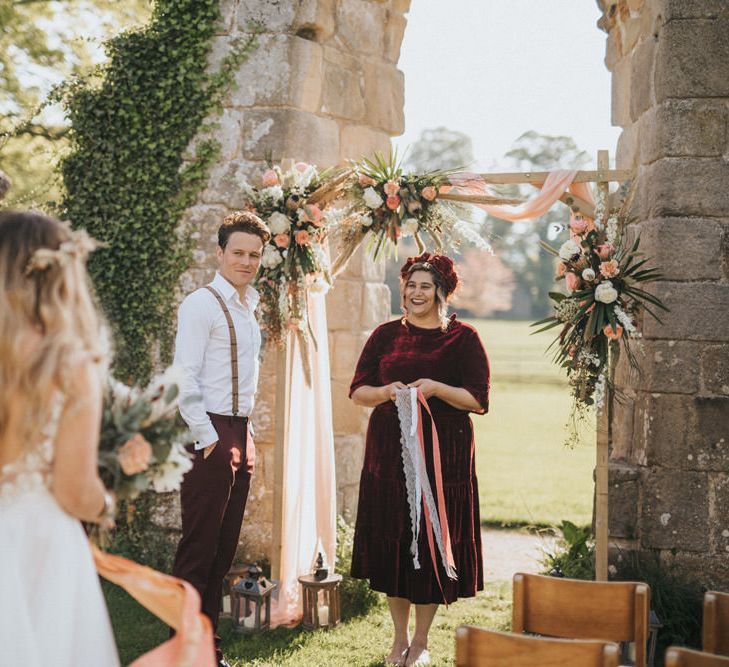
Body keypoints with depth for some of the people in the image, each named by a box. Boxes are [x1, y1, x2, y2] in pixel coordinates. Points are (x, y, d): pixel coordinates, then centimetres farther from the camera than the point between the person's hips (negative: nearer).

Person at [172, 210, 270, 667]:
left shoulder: (248, 309, 17)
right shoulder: (203, 304, -10)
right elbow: (184, 379, -16)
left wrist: (246, 438, 16)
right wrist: (209, 440, -16)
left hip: (238, 435, 8)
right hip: (209, 435, -8)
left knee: (223, 551, 11)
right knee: (198, 550, -5)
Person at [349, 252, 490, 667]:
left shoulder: (463, 338, 1)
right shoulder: (386, 335, 10)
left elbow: (479, 400, -4)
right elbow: (358, 391, 8)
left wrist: (437, 389, -19)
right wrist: (386, 391, -13)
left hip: (443, 453, -2)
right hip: (389, 450, 3)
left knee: (433, 540, 1)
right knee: (391, 540, 4)